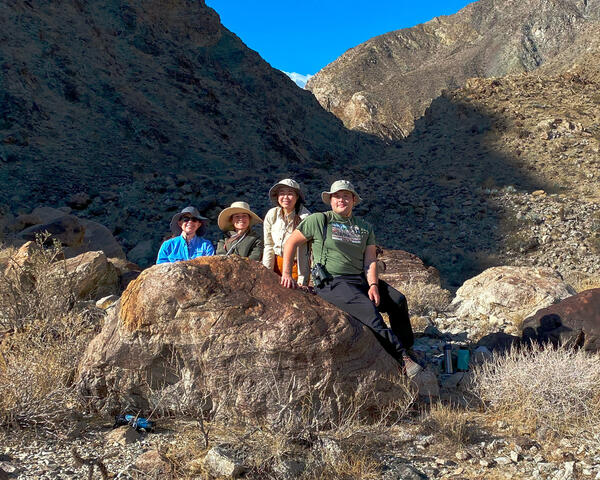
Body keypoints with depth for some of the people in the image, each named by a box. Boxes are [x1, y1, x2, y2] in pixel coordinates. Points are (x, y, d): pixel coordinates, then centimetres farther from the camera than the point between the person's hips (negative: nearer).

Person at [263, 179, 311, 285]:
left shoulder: (305, 217, -18)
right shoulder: (271, 215, -5)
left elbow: (305, 252, -17)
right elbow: (268, 246, 2)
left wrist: (302, 280, -19)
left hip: (296, 264, -3)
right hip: (276, 263, 4)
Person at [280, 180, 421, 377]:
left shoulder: (364, 228, 15)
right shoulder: (319, 220, 2)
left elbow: (370, 259, 7)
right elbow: (291, 242, 5)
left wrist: (373, 285, -10)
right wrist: (286, 273, -3)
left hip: (361, 279, 6)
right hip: (331, 283, -6)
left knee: (398, 300, -7)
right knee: (368, 308, -29)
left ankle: (407, 347, 13)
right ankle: (402, 357, -26)